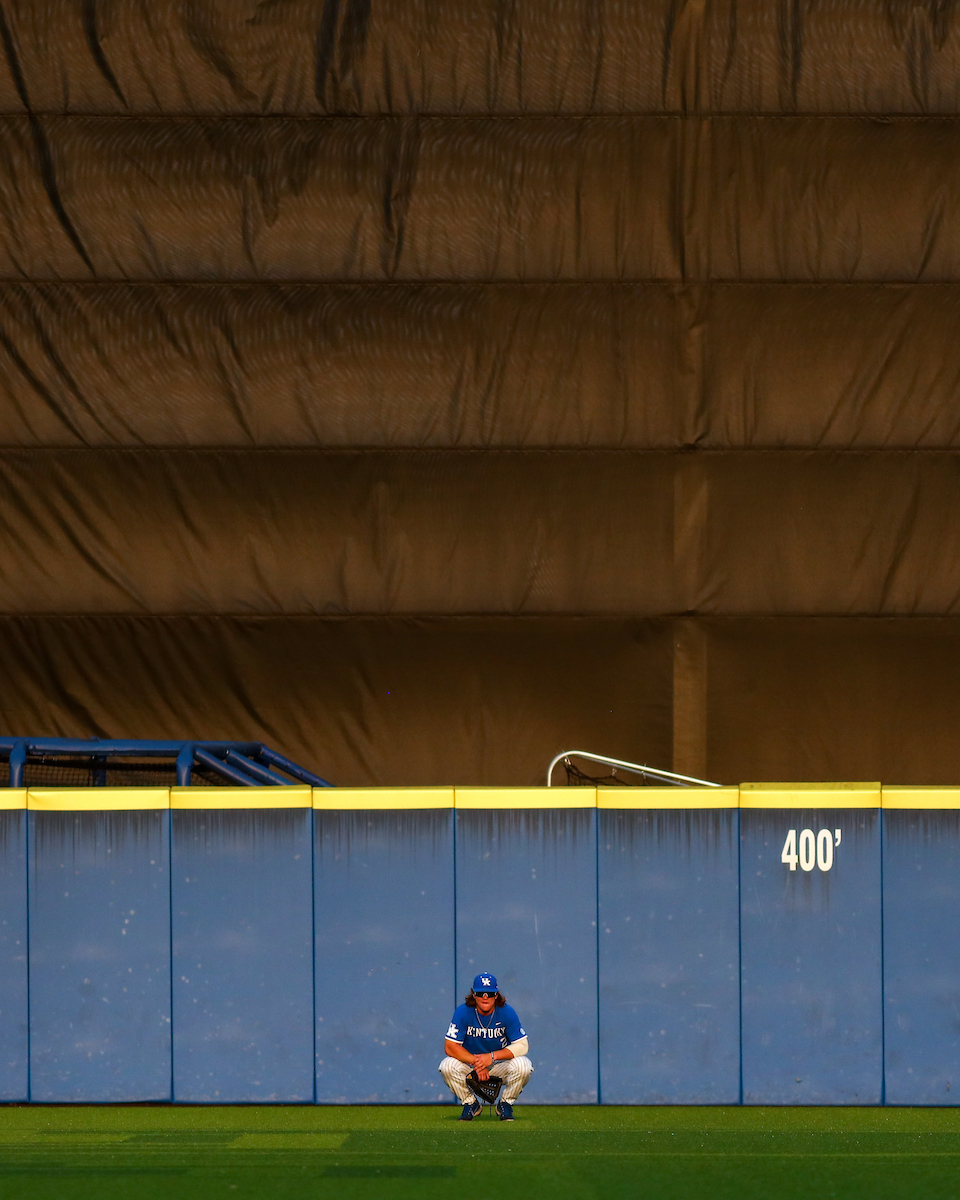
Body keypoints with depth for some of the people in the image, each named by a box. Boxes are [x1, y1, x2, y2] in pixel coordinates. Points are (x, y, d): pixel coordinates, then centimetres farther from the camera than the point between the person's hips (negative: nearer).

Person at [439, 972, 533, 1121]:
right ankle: (471, 1104, -2)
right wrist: (476, 1062, -31)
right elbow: (450, 1047, -18)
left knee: (523, 1065, -31)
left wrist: (492, 1057, -29)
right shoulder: (463, 1012, -15)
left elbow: (522, 1045, -17)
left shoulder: (506, 1013, -14)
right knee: (448, 1066, -30)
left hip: (500, 1064, 0)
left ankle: (505, 1105, -2)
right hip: (470, 1062, 0)